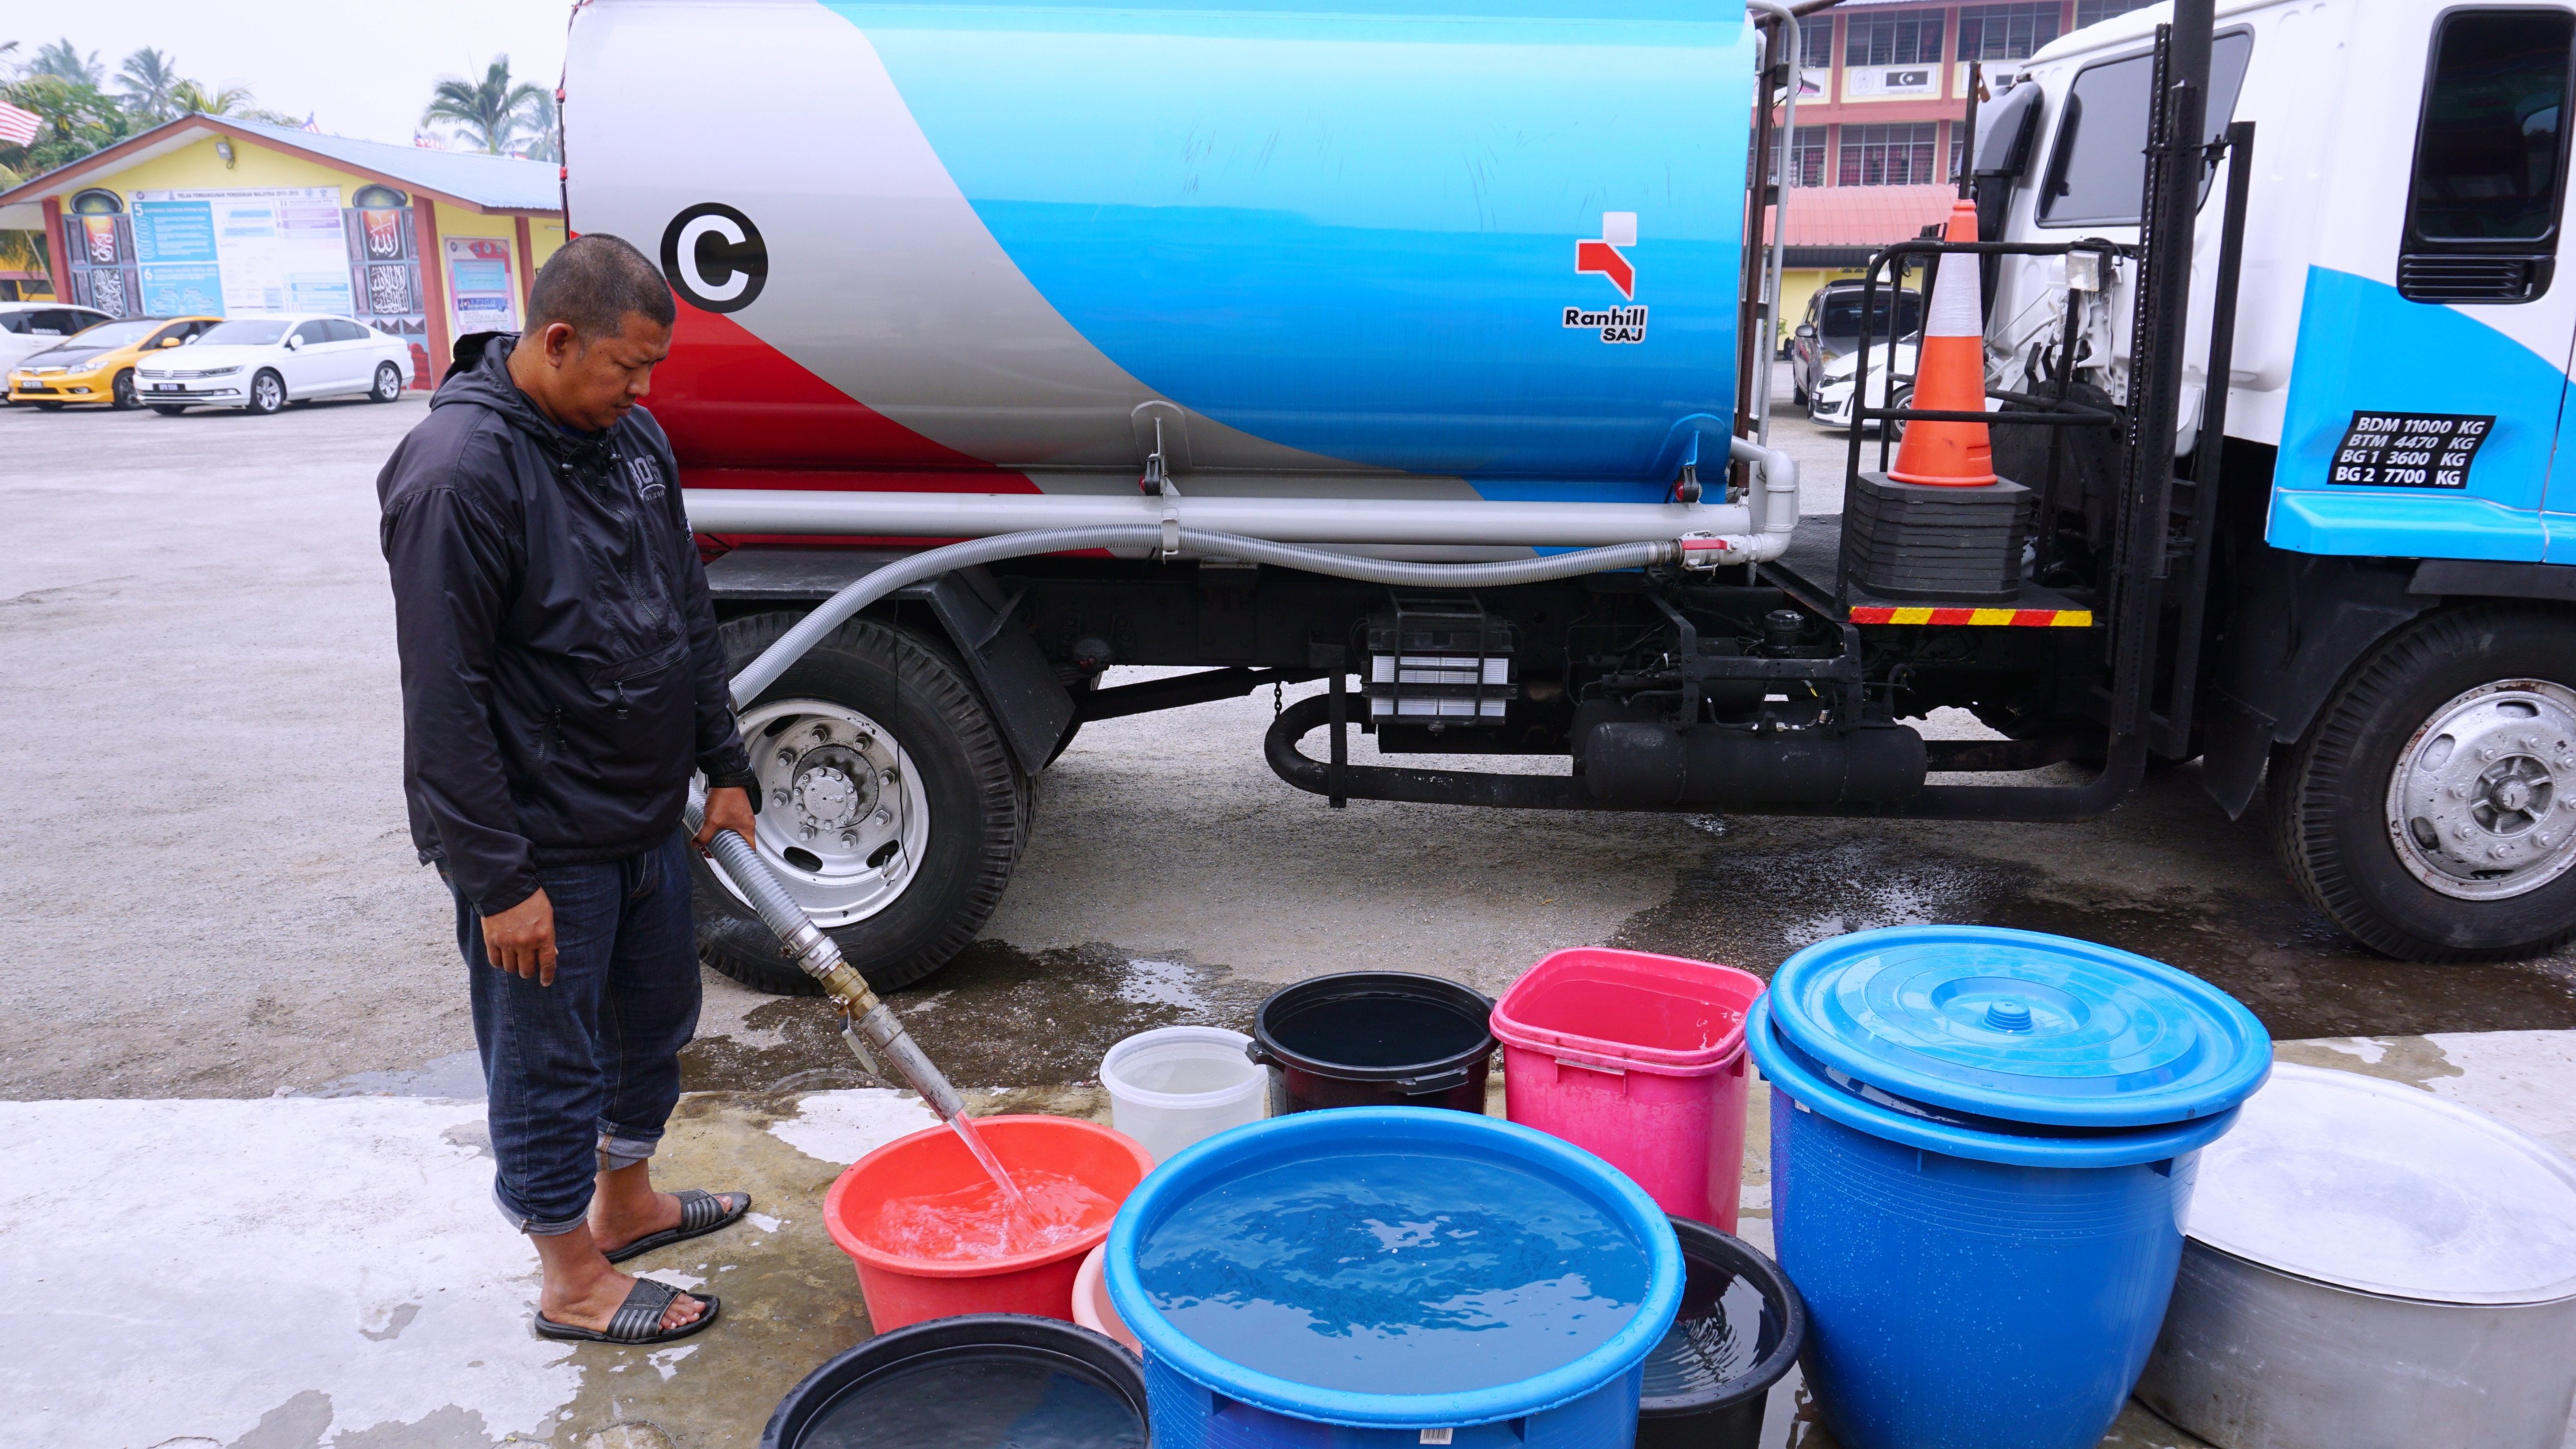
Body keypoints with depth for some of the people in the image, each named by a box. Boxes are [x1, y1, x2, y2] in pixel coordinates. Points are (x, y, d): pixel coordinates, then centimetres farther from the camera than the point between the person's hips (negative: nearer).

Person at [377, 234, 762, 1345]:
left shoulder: (633, 438, 5)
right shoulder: (459, 472, -21)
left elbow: (689, 617, 14)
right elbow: (445, 699, -22)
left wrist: (725, 767, 13)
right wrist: (498, 880, -21)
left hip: (646, 817, 9)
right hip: (540, 845, -8)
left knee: (657, 1017, 22)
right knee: (550, 1064, 8)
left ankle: (626, 1201, 44)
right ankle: (573, 1280, 26)